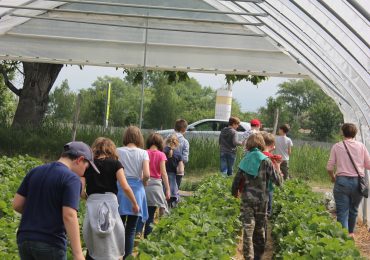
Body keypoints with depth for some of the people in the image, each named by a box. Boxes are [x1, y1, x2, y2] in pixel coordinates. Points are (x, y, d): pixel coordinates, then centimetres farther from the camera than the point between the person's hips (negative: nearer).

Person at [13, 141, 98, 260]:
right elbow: (69, 216, -20)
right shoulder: (71, 179, -11)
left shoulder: (34, 172, 9)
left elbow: (17, 204, 8)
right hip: (51, 244, -6)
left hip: (24, 239, 6)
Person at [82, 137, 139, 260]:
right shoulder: (115, 163, 6)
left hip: (92, 203, 2)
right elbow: (125, 187, -3)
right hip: (110, 202, -2)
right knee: (110, 247, 5)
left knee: (92, 246, 14)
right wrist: (135, 204, 11)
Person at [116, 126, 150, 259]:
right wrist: (143, 182, 10)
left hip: (121, 189, 0)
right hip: (136, 190, 0)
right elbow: (146, 174, -10)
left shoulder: (118, 151, -1)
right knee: (131, 228, 7)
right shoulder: (143, 153, -2)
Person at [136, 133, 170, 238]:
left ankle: (138, 232, -9)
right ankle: (147, 236, 11)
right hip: (155, 184, -1)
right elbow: (163, 173, -7)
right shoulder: (161, 155, -4)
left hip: (143, 184, 2)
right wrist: (168, 189, -4)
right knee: (151, 214, 8)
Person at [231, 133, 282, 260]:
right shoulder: (265, 161, -8)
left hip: (247, 199, 0)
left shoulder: (245, 160, -1)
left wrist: (234, 192, 20)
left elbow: (237, 179, 2)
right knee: (260, 229, 14)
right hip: (262, 200, 0)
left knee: (248, 229, -1)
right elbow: (278, 181, -7)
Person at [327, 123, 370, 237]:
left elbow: (330, 167, -2)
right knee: (353, 209, 20)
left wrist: (333, 177, 18)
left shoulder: (337, 146, -1)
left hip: (342, 181, -2)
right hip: (358, 182, 2)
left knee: (342, 212, 0)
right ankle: (351, 232, 35)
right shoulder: (361, 146, 2)